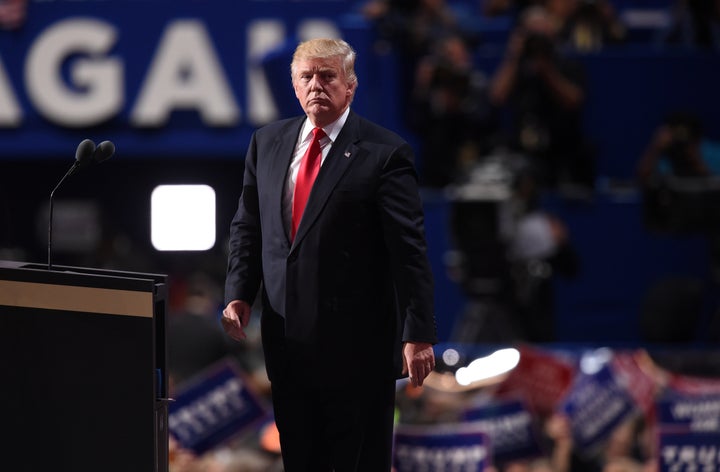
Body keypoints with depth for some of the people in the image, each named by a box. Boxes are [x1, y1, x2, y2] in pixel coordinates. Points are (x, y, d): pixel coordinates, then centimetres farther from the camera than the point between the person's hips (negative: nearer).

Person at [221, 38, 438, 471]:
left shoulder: (384, 153, -8)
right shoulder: (267, 143, 10)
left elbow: (410, 248, -11)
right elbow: (248, 226, 15)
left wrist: (418, 334, -16)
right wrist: (239, 294, 0)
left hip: (356, 341, -5)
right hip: (287, 337, 5)